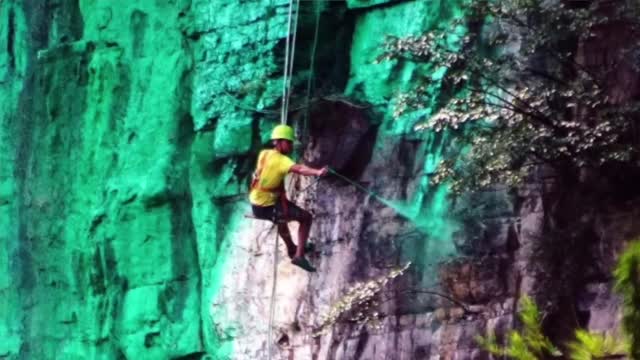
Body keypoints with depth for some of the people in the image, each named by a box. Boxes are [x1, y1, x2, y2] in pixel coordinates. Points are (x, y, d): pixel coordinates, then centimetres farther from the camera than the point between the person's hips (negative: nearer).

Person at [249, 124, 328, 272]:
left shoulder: (263, 154, 2)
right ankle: (299, 255, -5)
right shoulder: (282, 160, -21)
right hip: (267, 208, -8)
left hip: (255, 204, 8)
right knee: (306, 217, 2)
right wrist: (317, 172, -57)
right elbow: (299, 169, -41)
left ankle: (292, 249, 52)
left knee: (282, 215, 37)